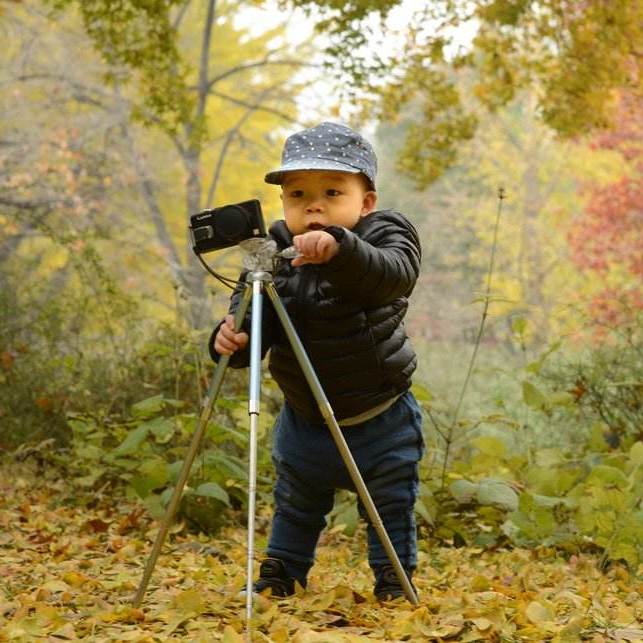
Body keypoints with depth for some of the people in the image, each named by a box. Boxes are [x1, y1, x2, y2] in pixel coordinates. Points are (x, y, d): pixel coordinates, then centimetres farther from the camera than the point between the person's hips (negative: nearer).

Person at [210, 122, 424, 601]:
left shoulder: (385, 234, -20)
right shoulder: (273, 250, -9)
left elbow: (395, 274, -44)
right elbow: (254, 322, -13)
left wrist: (341, 249, -62)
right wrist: (232, 338, -38)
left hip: (381, 421, -4)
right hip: (304, 418, 4)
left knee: (391, 507, 11)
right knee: (295, 505, 22)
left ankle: (394, 582, 29)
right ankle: (280, 575, 40)